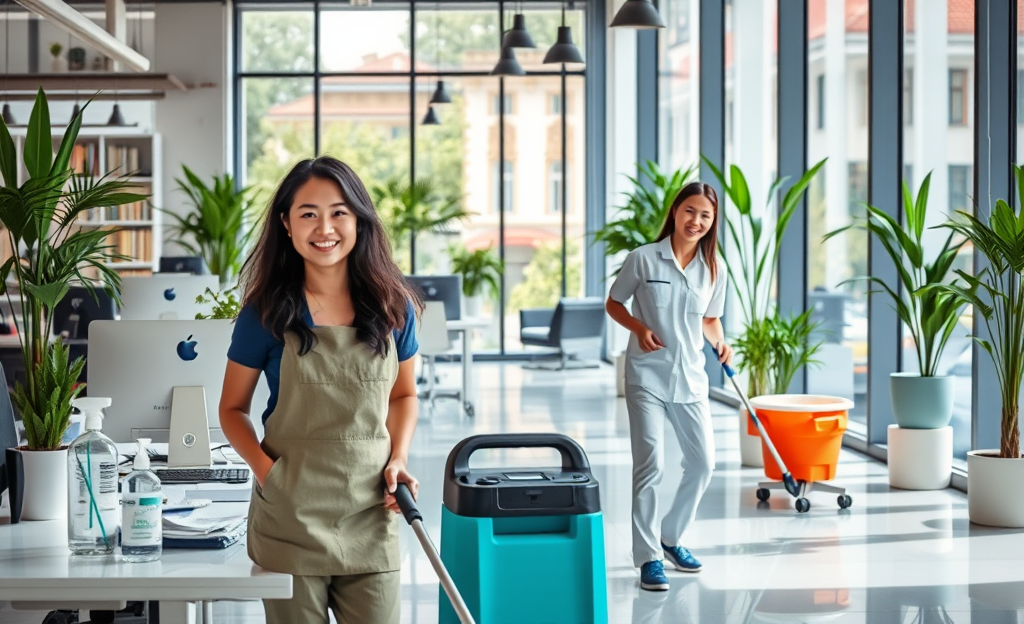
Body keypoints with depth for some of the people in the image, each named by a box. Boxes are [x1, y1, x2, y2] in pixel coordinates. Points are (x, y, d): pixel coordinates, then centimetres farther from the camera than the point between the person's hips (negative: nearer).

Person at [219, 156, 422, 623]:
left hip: (370, 519, 2)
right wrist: (264, 467, -12)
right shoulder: (267, 313, -4)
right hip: (291, 519, -2)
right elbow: (233, 409, 4)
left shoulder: (392, 307, 2)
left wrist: (398, 459, -1)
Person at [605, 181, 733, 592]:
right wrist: (638, 327, -15)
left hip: (690, 377, 4)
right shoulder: (643, 259, -7)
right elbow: (613, 304, 3)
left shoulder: (714, 269, 3)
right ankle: (648, 558, 0)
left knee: (703, 462, 8)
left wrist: (720, 343, -5)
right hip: (646, 376, -4)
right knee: (650, 465, -9)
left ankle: (671, 538, 30)